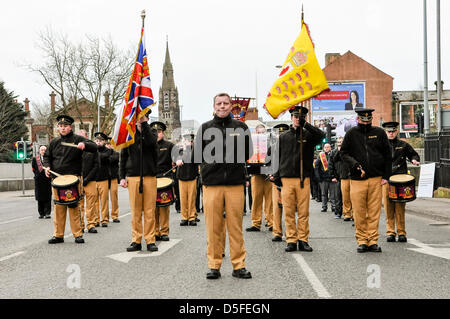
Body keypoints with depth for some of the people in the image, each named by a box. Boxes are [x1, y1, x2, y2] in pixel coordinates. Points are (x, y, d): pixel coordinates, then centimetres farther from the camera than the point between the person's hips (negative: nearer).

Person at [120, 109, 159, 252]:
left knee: (150, 211, -1)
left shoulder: (151, 132, 8)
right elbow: (123, 157, 12)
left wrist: (144, 123, -20)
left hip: (149, 176, -1)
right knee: (135, 211, 1)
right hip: (133, 176, 1)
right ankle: (136, 240, 8)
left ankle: (150, 240, 6)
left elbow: (151, 141, -18)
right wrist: (122, 177, 4)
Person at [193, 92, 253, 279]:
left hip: (235, 184, 0)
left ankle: (239, 265, 9)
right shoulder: (205, 128, 11)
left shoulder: (241, 128, 11)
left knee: (236, 226, 2)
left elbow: (248, 153, 11)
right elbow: (198, 155, 10)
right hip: (211, 184, 0)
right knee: (213, 227, 0)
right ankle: (214, 265, 9)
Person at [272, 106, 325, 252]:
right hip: (287, 179, 1)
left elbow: (321, 135, -15)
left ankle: (303, 240, 9)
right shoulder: (283, 137, 11)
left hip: (304, 179, -1)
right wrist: (277, 177, 7)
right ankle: (291, 240, 8)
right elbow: (278, 158, 13)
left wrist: (305, 124, -18)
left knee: (304, 212, 2)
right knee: (288, 212, 1)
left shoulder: (308, 135, 7)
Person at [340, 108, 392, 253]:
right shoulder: (351, 134, 6)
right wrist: (354, 164, -10)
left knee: (374, 212, 2)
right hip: (357, 180, 0)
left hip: (376, 179, 1)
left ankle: (373, 241, 9)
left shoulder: (379, 133, 8)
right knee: (359, 213, 0)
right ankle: (362, 241, 10)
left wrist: (386, 176, 4)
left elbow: (387, 155, 10)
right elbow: (343, 152, 8)